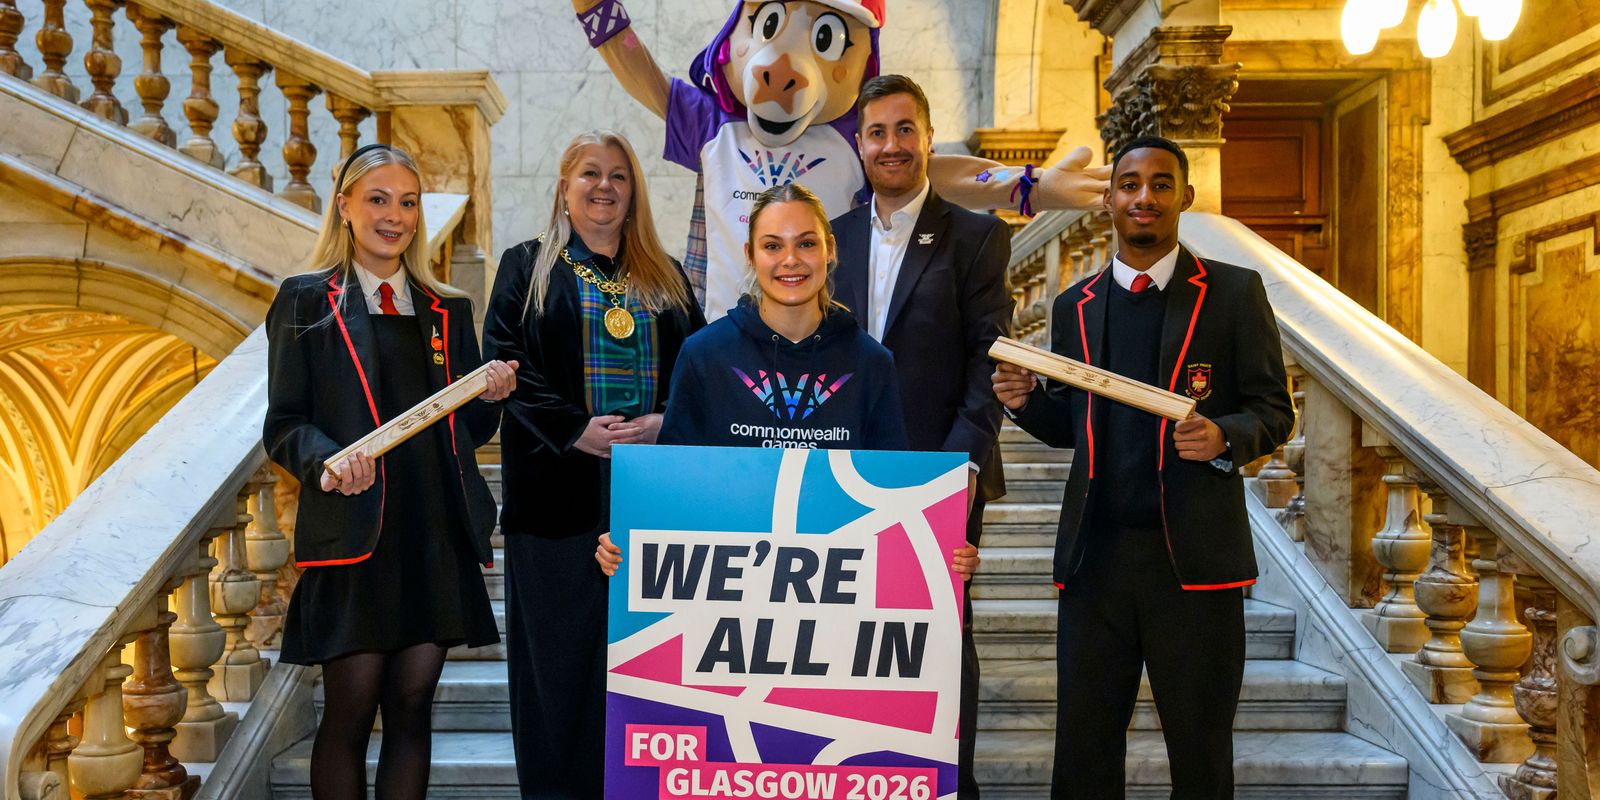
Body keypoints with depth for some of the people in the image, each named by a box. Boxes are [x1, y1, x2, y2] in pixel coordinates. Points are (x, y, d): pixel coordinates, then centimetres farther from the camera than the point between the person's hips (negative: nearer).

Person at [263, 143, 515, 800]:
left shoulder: (447, 310, 16)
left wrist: (491, 397, -5)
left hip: (437, 532, 4)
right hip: (354, 532, -3)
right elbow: (283, 425, 0)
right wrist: (327, 459, -20)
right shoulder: (306, 300, 5)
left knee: (413, 708, 8)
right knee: (351, 712, 2)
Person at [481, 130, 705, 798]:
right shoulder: (527, 268, 8)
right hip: (563, 488, -2)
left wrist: (665, 422, -11)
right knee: (562, 652, 2)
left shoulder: (666, 279, 16)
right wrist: (574, 429, -15)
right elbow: (505, 365, -3)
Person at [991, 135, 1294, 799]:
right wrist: (1026, 400, -4)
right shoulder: (1075, 306, 13)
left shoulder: (1234, 292, 3)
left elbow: (1273, 410, 1)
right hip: (1095, 551, 3)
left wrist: (1224, 437, -19)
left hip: (1193, 552, -2)